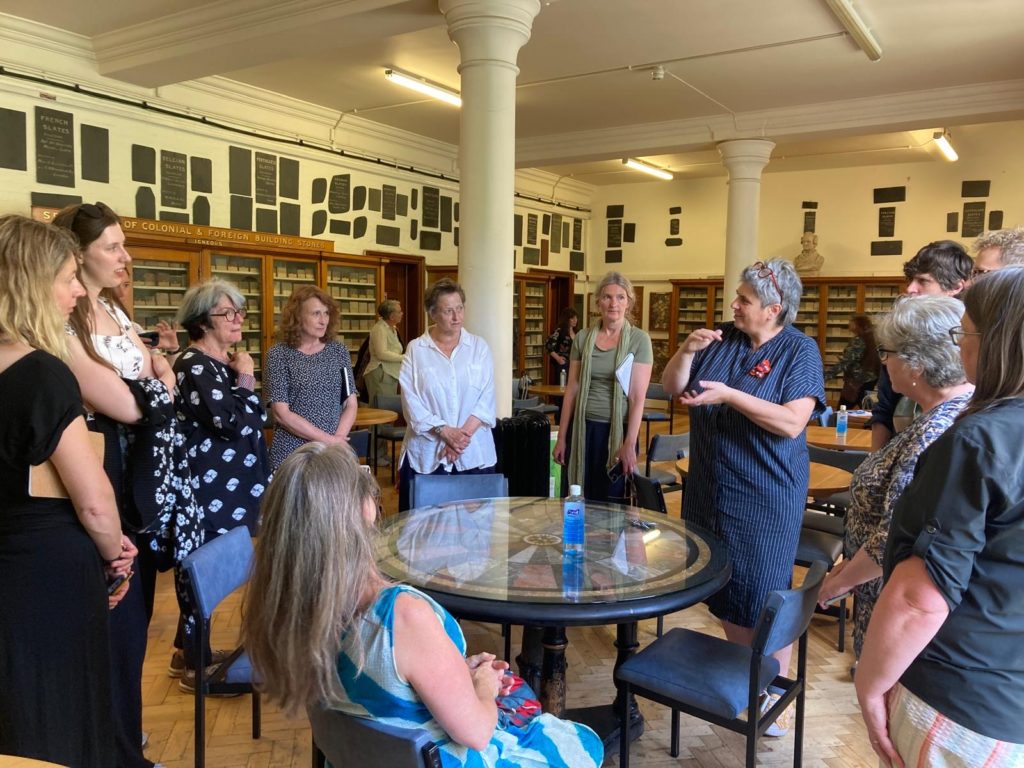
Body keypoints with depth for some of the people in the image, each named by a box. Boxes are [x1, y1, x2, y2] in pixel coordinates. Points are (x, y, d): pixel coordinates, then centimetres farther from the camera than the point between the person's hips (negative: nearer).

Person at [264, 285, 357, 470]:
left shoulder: (339, 351, 5)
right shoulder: (279, 354, -4)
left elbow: (351, 404, 4)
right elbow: (280, 412, -10)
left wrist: (337, 440, -11)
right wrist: (327, 439, -14)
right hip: (291, 453, -2)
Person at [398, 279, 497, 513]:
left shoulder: (479, 347, 7)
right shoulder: (415, 350, 2)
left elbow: (487, 397, 0)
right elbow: (411, 401, -5)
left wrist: (464, 433, -12)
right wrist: (445, 432, -15)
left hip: (474, 454, 1)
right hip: (427, 455, -1)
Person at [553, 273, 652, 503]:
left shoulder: (639, 339, -6)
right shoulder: (582, 338, 4)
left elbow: (638, 397, -9)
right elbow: (572, 390, 7)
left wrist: (630, 443, -13)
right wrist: (562, 436, 6)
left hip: (618, 430, -3)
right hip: (584, 428, 3)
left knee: (612, 502, 7)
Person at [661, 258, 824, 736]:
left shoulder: (799, 350, -10)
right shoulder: (721, 339, 3)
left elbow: (793, 422, -21)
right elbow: (672, 387, 5)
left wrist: (729, 396, -26)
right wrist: (688, 350, -13)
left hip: (765, 497, -5)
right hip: (710, 491, 6)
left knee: (764, 594, 4)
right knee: (722, 588, 17)